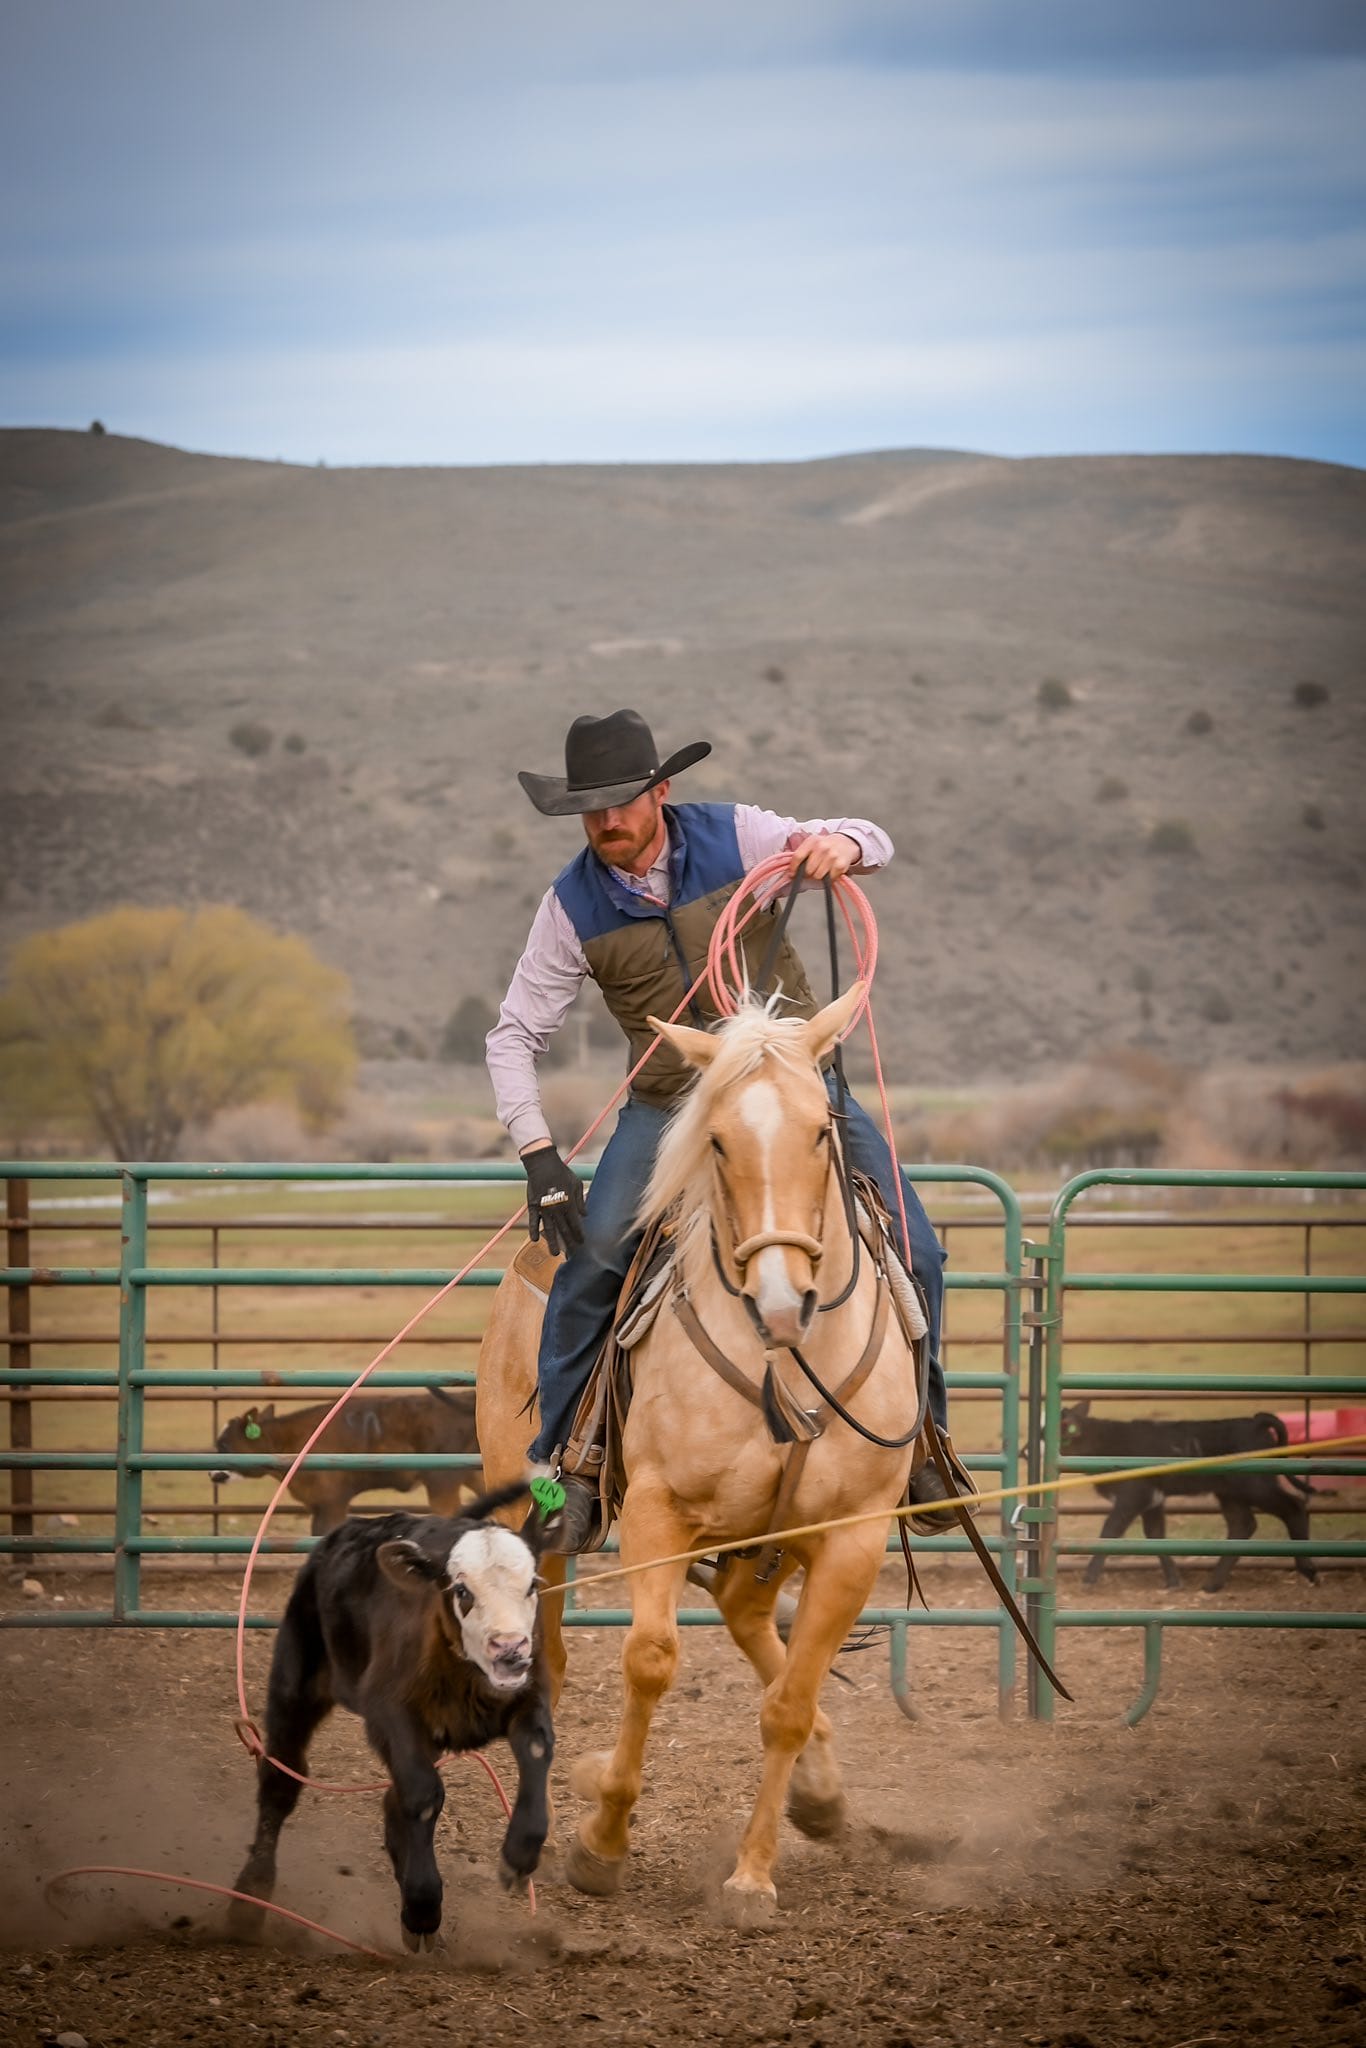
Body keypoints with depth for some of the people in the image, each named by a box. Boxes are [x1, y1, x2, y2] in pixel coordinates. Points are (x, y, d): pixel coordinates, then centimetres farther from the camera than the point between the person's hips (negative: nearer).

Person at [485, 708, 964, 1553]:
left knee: (913, 1250, -11)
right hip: (669, 1106, 0)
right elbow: (514, 1037, -3)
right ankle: (564, 1461, -5)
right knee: (592, 1259, -20)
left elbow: (875, 845, -6)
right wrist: (540, 1156, -15)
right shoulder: (573, 906, -8)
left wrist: (842, 844, -32)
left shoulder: (734, 838, -10)